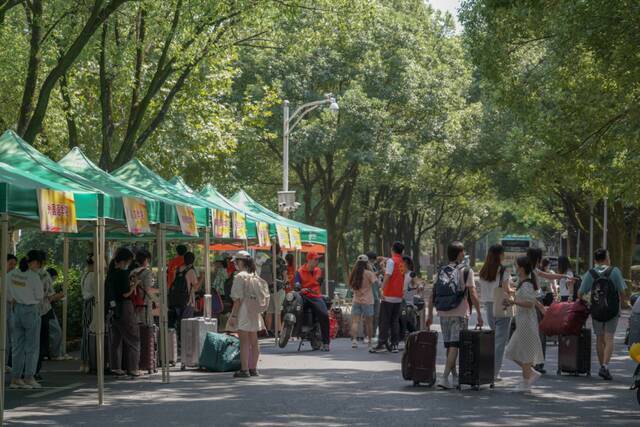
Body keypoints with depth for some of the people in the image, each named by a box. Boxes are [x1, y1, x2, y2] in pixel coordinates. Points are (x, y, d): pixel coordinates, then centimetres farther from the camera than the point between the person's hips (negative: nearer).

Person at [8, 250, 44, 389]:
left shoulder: (12, 274, 1)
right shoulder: (34, 277, -17)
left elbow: (8, 293, 7)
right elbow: (39, 296, -8)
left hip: (16, 310, 6)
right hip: (31, 310, -6)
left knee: (17, 346, 11)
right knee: (32, 346, 5)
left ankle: (15, 378, 10)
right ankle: (29, 377, 5)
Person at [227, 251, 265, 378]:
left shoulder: (240, 276, -12)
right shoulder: (254, 276, 9)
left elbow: (238, 299, -16)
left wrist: (233, 315, -14)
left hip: (243, 311, -7)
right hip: (255, 312, 8)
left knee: (244, 341, -6)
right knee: (254, 341, 10)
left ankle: (244, 369, -7)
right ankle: (253, 368, 15)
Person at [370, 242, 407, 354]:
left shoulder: (391, 261, -9)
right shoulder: (402, 263, 12)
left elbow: (388, 276, -17)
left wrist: (382, 290, -18)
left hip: (389, 296, -6)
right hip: (399, 296, 6)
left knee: (384, 321, -2)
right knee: (395, 321, 8)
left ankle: (382, 343, -4)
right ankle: (394, 344, 6)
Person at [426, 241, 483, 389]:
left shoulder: (441, 271, 10)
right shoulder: (466, 271, -5)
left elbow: (432, 295, 9)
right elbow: (473, 295, -11)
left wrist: (430, 314, 14)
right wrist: (479, 314, -7)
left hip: (443, 314, 5)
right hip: (459, 314, -5)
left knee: (449, 346, 15)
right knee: (454, 346, -6)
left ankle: (455, 376, 26)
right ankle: (444, 377, -16)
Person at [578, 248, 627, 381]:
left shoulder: (590, 273, -2)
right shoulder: (615, 271, -6)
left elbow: (580, 293, -5)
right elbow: (622, 291, -7)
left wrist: (582, 300, 16)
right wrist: (621, 301, 13)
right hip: (613, 309, -2)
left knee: (600, 339, 14)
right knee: (609, 339, 0)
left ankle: (602, 367, 20)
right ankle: (605, 366, -16)